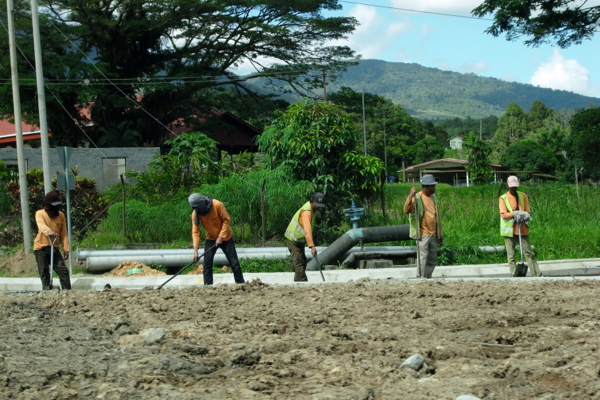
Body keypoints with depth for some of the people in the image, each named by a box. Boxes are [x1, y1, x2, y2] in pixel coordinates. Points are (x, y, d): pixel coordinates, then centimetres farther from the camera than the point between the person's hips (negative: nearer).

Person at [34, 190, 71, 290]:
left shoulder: (61, 215, 8)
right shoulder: (40, 213, -3)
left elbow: (64, 233, 8)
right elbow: (41, 225, -26)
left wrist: (66, 249, 0)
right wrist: (48, 231, -48)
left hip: (54, 248, 3)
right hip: (41, 248, -3)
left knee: (63, 270, -7)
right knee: (44, 272, -2)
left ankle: (67, 290, -6)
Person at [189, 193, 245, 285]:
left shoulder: (217, 205, -25)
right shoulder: (195, 214, -14)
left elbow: (227, 220, -18)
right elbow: (195, 232, -13)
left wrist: (221, 237, -22)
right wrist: (196, 250, -21)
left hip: (225, 237, -3)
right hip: (210, 239, 3)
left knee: (234, 263, -4)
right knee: (207, 264, -4)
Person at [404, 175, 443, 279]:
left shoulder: (433, 197, 13)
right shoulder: (417, 198, -10)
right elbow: (406, 210, -25)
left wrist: (440, 234, 20)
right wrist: (410, 196, -35)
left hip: (433, 234, 7)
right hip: (423, 234, -7)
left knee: (433, 260, 11)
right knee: (422, 258, -8)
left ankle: (428, 278, 21)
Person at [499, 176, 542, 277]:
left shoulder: (522, 196, 11)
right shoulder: (503, 198, 1)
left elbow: (528, 212, 8)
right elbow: (504, 215, -9)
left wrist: (524, 216, -14)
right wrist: (516, 213, -20)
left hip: (522, 229, 2)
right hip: (509, 230, -2)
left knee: (529, 253, 2)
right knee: (511, 255, -1)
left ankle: (538, 275, 3)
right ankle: (514, 276, 2)